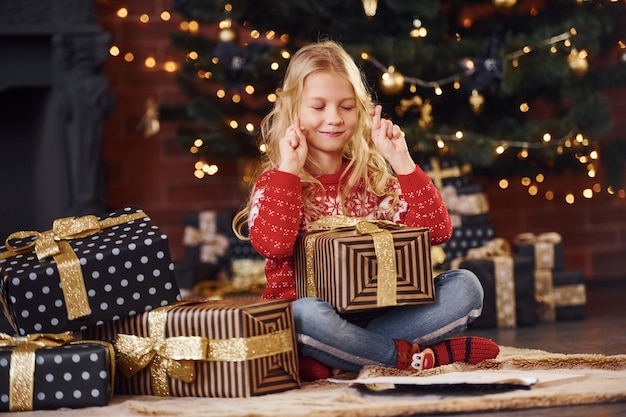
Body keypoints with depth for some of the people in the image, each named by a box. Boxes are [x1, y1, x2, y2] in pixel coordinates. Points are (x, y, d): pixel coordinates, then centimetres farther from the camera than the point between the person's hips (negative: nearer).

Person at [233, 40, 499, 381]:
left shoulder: (374, 176, 9)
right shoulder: (278, 179, 0)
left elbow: (437, 231, -3)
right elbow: (271, 244, -22)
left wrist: (401, 161, -6)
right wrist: (289, 167, -16)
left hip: (375, 311, 4)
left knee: (466, 286, -12)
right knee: (303, 315, -39)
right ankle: (414, 357, -20)